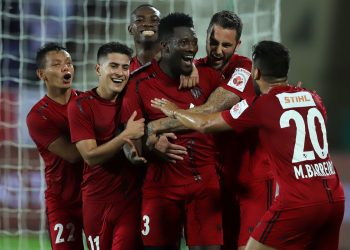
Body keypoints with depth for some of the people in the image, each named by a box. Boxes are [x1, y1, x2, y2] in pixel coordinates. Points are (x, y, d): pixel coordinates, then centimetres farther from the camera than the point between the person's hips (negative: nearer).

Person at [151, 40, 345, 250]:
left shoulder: (261, 106, -3)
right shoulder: (313, 99, 12)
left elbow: (204, 125, 6)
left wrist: (174, 111, 23)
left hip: (299, 201, -6)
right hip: (335, 198, 6)